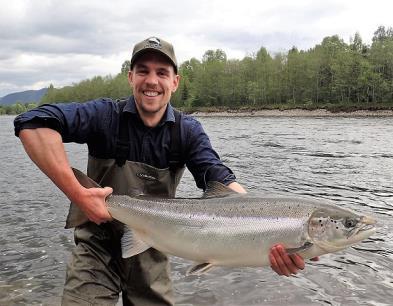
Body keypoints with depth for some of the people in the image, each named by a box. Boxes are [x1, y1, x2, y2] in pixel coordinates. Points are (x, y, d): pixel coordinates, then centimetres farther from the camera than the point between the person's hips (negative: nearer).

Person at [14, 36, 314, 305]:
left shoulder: (188, 130, -8)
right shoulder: (106, 115, -17)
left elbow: (221, 182, -22)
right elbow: (33, 124, -31)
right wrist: (78, 194, -38)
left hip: (152, 252, 3)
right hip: (98, 247, -2)